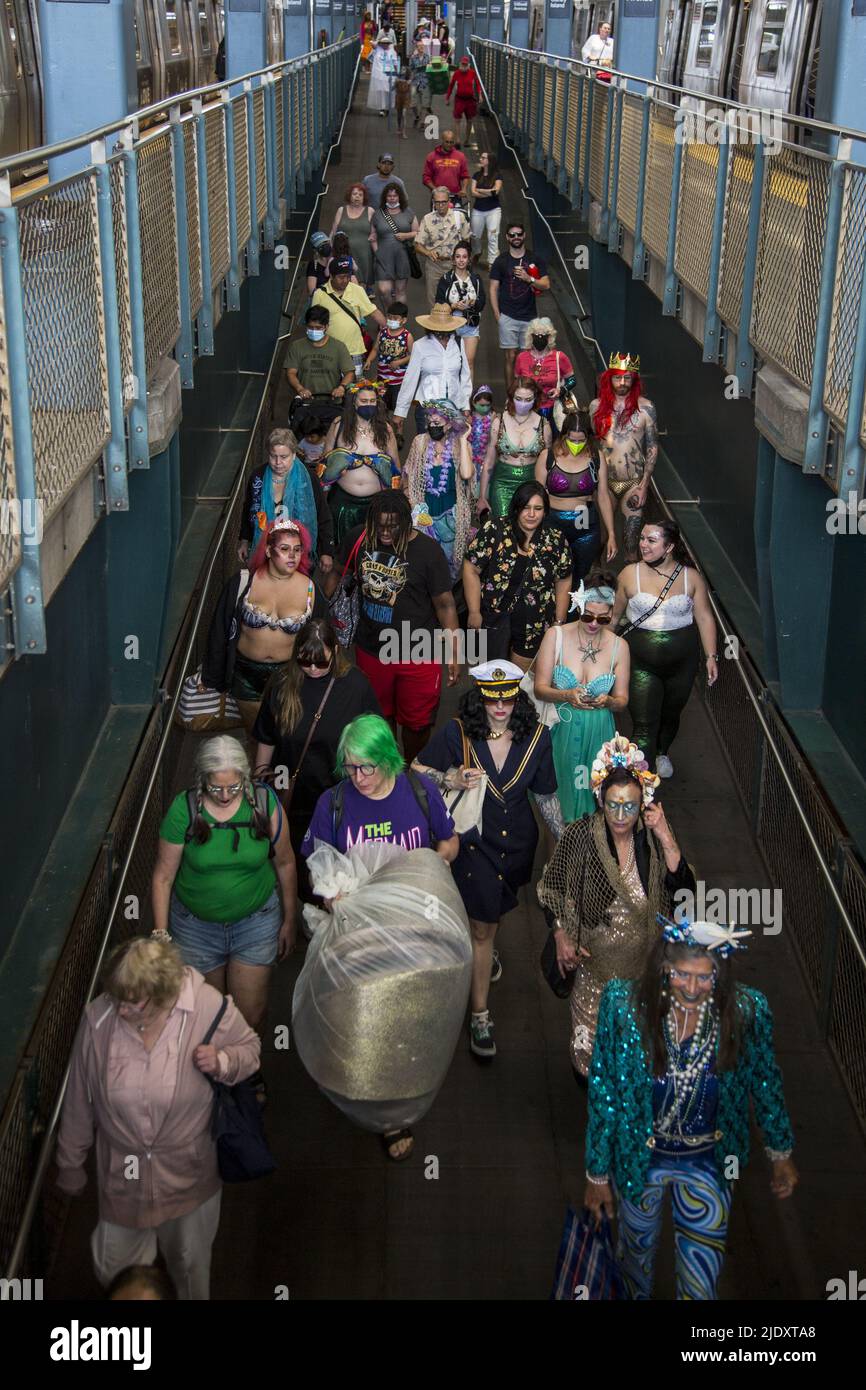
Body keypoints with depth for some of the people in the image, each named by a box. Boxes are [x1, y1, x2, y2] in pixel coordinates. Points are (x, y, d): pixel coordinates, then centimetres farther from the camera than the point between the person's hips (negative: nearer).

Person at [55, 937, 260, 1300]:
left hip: (188, 1173, -1)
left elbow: (249, 1048, -4)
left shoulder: (208, 1007, -24)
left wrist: (222, 1062, -28)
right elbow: (78, 1099, -6)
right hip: (122, 1173, 1)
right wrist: (70, 1164, 6)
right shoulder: (98, 1017, -20)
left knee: (189, 1263, 22)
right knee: (114, 1270, 18)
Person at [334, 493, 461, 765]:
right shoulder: (359, 539, -8)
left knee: (416, 722, 9)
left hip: (417, 654, -3)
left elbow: (445, 603, -13)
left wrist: (453, 654, -12)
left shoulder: (427, 550, -18)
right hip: (371, 650, 3)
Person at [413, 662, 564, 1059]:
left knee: (498, 909, 26)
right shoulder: (457, 733, -17)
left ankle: (485, 950, 62)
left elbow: (545, 794, 1)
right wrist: (450, 780, -28)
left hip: (517, 841, 3)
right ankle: (480, 1015, 10)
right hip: (473, 841, -3)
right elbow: (416, 769, -11)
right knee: (482, 925, -1)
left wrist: (564, 838, 4)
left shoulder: (535, 736, -10)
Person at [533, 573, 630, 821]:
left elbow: (622, 700, 2)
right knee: (558, 791, 8)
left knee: (592, 790, 9)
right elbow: (540, 688, -7)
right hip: (560, 732, -1)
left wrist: (607, 701, -23)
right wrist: (567, 695, -27)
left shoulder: (619, 646, -3)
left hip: (597, 734, 1)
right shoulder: (555, 636, -7)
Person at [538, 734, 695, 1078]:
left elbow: (684, 889, -23)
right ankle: (587, 1074, 47)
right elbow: (553, 889, -5)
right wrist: (561, 937, -12)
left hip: (645, 956, 2)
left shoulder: (653, 836, -14)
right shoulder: (580, 836, -19)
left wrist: (666, 838, -30)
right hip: (595, 956, -1)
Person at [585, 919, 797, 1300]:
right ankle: (636, 1295, 59)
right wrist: (597, 1173, -7)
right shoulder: (625, 1005, -24)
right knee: (638, 1253, 27)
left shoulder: (746, 1011, -21)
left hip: (708, 1164, 0)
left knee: (702, 1278, 11)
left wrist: (781, 1154, 9)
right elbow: (603, 1092, -13)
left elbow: (765, 1083, -2)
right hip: (641, 1158, 0)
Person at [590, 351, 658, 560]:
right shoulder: (596, 406, 1)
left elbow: (652, 448, -1)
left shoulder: (645, 407, -5)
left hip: (634, 482, -2)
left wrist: (644, 485, -7)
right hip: (603, 480, 2)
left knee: (632, 537, 1)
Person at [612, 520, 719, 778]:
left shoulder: (691, 577, -5)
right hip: (641, 663, -2)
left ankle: (662, 753, 55)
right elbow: (614, 614, 3)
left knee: (670, 715, 24)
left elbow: (704, 617, 1)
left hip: (681, 662, 2)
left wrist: (711, 656, -4)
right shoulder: (630, 574, -7)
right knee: (644, 725, -11)